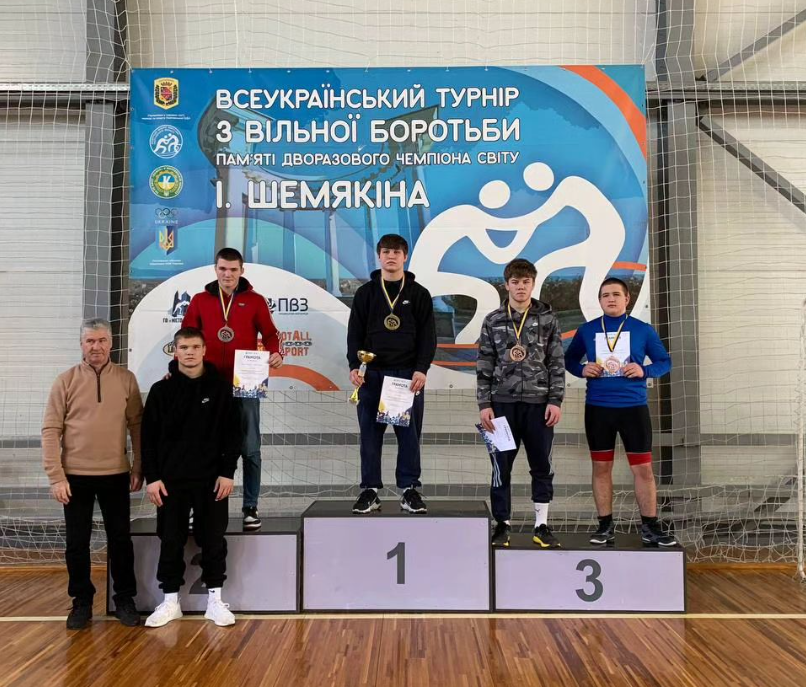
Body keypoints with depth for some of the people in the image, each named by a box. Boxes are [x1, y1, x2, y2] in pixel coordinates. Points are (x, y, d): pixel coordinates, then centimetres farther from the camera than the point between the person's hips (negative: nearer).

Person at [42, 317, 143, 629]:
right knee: (77, 543, 9)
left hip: (116, 475, 1)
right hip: (75, 476, 0)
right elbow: (51, 430, -5)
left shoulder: (126, 379, 0)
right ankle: (82, 601, 25)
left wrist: (138, 468, 2)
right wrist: (55, 476, -9)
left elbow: (137, 425, 4)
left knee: (120, 539, 10)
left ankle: (125, 598, 24)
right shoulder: (66, 381, -4)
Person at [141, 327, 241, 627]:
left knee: (213, 540, 7)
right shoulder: (161, 390, 1)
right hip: (171, 479, 1)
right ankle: (170, 600, 21)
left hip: (212, 478, 0)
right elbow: (148, 437, 1)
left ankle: (215, 599, 18)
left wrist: (227, 472, -5)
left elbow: (232, 434, 1)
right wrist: (151, 477, -5)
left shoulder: (221, 388, 0)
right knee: (171, 541, 8)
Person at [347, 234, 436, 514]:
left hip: (408, 374, -1)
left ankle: (410, 490, 11)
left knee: (409, 434, 2)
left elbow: (428, 336, 1)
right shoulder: (365, 292, 9)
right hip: (371, 373, 1)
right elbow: (355, 333, 6)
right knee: (370, 434, 3)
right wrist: (354, 366, -7)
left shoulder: (419, 293, 6)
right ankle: (370, 491, 11)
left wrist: (421, 369, -11)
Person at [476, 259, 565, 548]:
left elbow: (556, 364, 3)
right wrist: (484, 404, -3)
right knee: (501, 466, 4)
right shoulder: (493, 321, 6)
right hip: (503, 402, 0)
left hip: (538, 403, 0)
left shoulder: (547, 320, 5)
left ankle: (542, 525, 17)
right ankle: (502, 524, 15)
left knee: (542, 466, 6)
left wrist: (555, 401, -5)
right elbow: (484, 366, 4)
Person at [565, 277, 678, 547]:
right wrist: (582, 369, -7)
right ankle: (605, 525, 18)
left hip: (634, 407, -1)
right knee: (601, 467, 7)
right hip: (597, 408, 1)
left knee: (643, 468, 1)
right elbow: (569, 359, 15)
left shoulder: (643, 330, 2)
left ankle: (650, 527, 14)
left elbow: (665, 362, 7)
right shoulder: (586, 330, 5)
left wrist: (644, 371, -13)